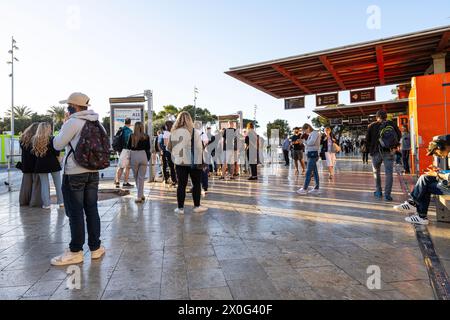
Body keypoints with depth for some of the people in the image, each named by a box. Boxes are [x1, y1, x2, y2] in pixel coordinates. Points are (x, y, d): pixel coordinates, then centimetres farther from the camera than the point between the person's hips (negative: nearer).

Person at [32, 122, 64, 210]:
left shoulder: (35, 139, 2)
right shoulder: (52, 139, -9)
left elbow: (34, 152, 8)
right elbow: (57, 153, -10)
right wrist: (57, 160, 5)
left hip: (41, 164, 3)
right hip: (53, 163, -3)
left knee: (44, 184, 7)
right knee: (58, 183, 8)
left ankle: (46, 204, 6)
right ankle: (61, 202, 14)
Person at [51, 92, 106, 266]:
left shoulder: (73, 122, -11)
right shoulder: (97, 123, 9)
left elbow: (57, 145, -3)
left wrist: (64, 124, 5)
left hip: (74, 173, -6)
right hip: (93, 172, 6)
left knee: (75, 213, 1)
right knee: (92, 210, 11)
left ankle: (76, 252, 10)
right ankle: (96, 248, 19)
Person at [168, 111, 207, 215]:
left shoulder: (174, 132, -3)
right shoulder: (195, 132, -9)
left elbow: (170, 148, 2)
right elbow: (199, 148, -10)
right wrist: (201, 162, -5)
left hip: (180, 162, 2)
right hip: (194, 162, -2)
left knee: (181, 184, 8)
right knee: (196, 184, 11)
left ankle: (180, 208, 12)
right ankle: (197, 206, 17)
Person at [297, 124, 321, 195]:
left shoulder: (315, 133, -8)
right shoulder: (311, 134, 19)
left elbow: (311, 142, -22)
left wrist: (306, 142, -5)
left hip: (313, 154, -10)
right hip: (311, 154, 10)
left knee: (309, 172, -9)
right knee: (315, 172, 10)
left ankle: (305, 189, -8)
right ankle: (317, 189, 15)